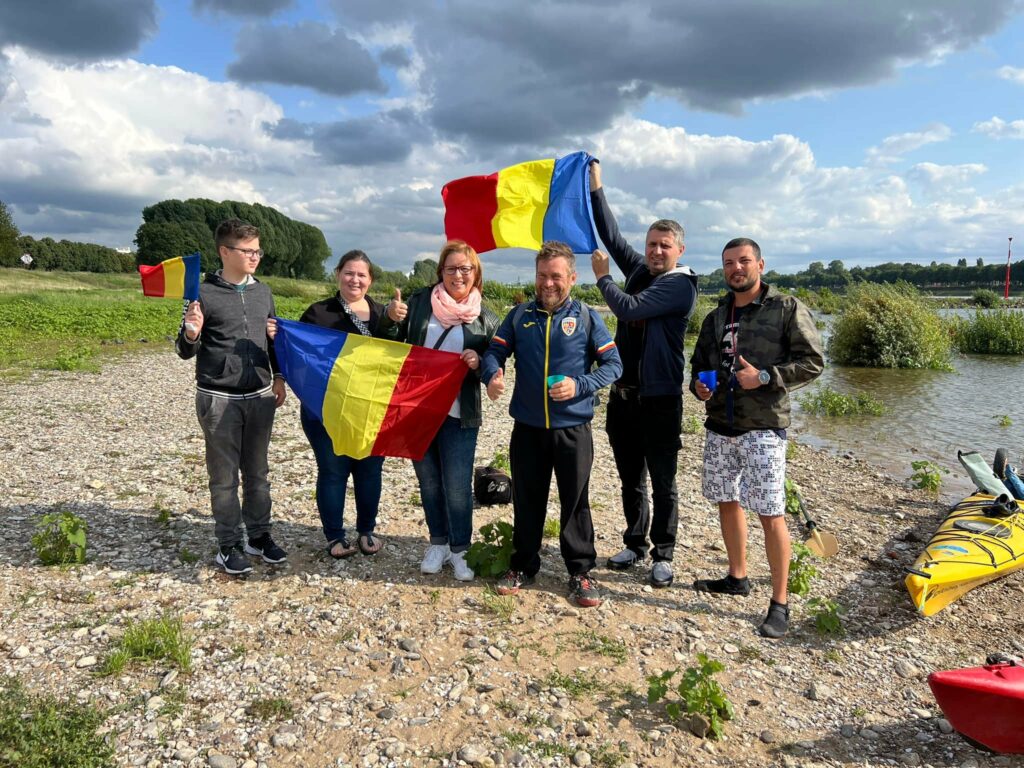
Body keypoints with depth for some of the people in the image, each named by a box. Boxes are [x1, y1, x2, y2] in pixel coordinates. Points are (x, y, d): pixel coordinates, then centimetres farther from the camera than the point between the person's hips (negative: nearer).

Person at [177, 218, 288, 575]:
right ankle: (228, 545, 18)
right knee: (224, 476, 5)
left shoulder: (262, 292, 8)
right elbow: (185, 351, -4)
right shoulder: (205, 294, -8)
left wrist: (278, 377, 16)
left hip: (260, 397, 5)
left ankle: (258, 535, 27)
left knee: (257, 471, 13)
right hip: (219, 399, -4)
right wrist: (191, 334, -25)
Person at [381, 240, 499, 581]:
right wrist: (391, 320, -12)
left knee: (457, 486, 0)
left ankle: (459, 549, 19)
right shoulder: (420, 301, 3)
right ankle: (438, 542, 31)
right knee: (428, 481, 14)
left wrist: (479, 364, -19)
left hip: (459, 415, -2)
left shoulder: (485, 319, 0)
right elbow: (395, 345, 8)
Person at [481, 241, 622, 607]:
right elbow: (494, 351, 5)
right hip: (527, 428, 2)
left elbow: (613, 363, -1)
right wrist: (492, 376, -18)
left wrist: (580, 385, -16)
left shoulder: (587, 317, -1)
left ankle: (581, 571, 24)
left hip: (573, 428, -2)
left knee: (576, 501, 8)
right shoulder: (520, 315, 5)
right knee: (526, 500, 14)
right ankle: (524, 565, 31)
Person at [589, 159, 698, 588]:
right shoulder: (640, 270, 11)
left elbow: (629, 309, -20)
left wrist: (602, 277, -5)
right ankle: (635, 545, 29)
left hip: (659, 398, -7)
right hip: (624, 392, 7)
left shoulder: (680, 284, -10)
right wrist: (595, 188, 8)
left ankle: (663, 556, 15)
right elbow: (612, 236, 13)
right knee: (630, 479, 15)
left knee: (662, 483, 3)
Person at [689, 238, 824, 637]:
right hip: (720, 426, 7)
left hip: (763, 428, -6)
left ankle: (780, 603, 7)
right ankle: (737, 577, 34)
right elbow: (699, 362, 24)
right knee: (727, 502, 16)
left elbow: (812, 361, -7)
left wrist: (765, 377, -18)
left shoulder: (787, 309, -4)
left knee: (770, 513, -5)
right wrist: (698, 384, 2)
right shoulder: (716, 317, 14)